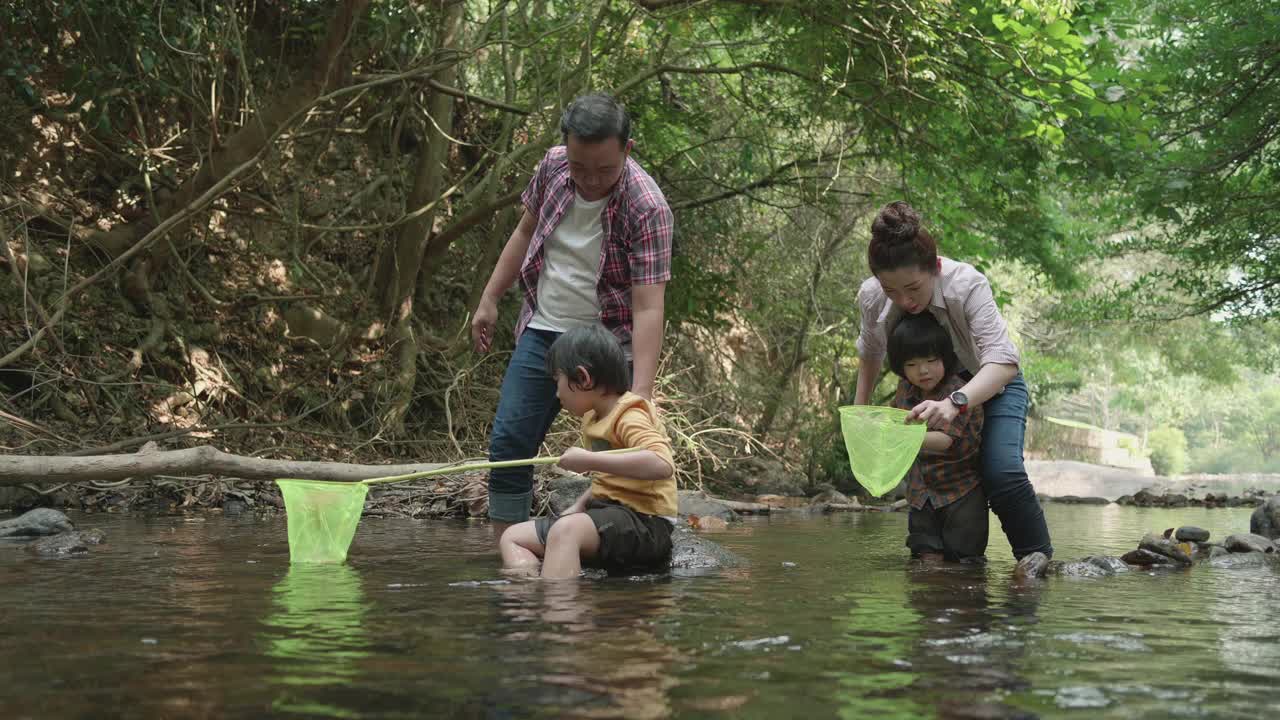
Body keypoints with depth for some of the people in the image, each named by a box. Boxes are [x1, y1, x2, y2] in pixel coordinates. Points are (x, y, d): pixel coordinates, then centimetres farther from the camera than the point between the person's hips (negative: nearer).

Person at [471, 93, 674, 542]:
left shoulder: (647, 209, -23)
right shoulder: (553, 166, -6)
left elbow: (648, 308, -28)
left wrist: (641, 395, -35)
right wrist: (489, 300, 12)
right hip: (542, 331, 5)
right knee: (507, 446, 1)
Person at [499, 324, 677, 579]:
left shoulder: (631, 417, -14)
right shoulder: (594, 418, 16)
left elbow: (662, 464, -33)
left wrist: (590, 460, -29)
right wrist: (578, 507, 10)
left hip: (645, 524, -10)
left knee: (565, 530, -35)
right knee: (512, 537, 3)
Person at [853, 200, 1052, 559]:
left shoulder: (967, 285, -36)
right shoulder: (871, 297, -22)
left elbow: (1002, 361, -48)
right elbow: (870, 353, 3)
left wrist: (955, 402, -64)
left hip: (991, 385, -4)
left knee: (1002, 472, -24)